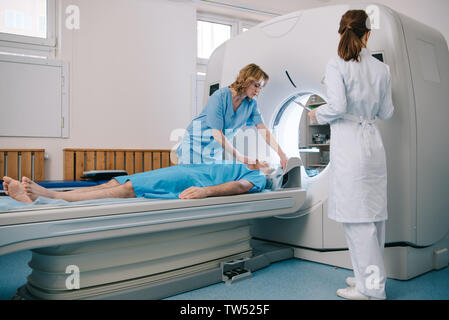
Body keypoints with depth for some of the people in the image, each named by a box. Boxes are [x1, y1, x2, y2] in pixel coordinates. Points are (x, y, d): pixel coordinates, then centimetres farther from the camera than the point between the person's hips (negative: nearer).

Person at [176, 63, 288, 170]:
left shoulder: (251, 104, -5)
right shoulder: (219, 97, -23)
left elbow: (264, 131, -8)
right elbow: (217, 134, -25)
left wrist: (282, 154, -19)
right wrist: (239, 157, -27)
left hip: (217, 150, 5)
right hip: (195, 144, -5)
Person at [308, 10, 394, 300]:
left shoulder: (337, 66, -8)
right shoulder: (381, 69, 8)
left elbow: (337, 107, -18)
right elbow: (387, 113, 13)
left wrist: (317, 114, 1)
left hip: (349, 147, -6)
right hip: (374, 143, 7)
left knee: (358, 218, 0)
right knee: (374, 214, 14)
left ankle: (371, 288, 10)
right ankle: (371, 275, 29)